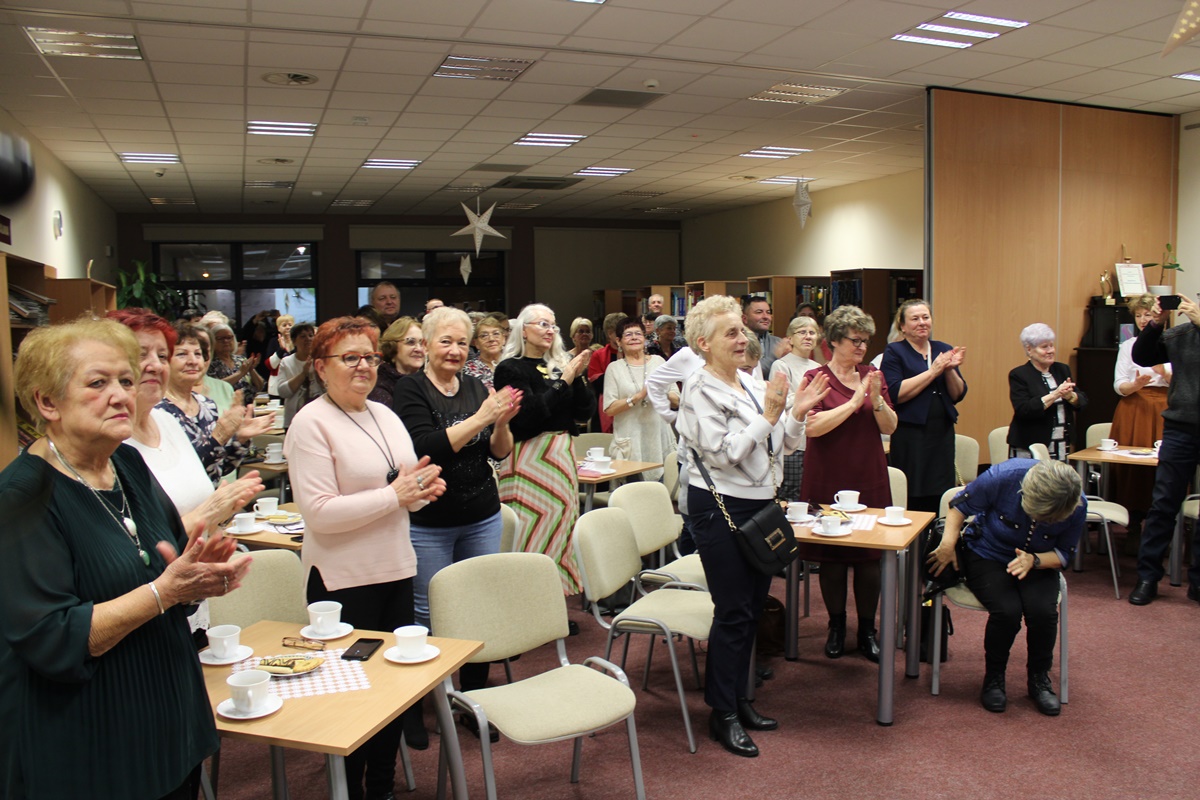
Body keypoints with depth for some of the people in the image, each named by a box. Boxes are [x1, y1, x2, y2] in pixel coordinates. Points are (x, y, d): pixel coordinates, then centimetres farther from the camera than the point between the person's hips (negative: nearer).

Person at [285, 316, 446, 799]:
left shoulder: (385, 415, 10)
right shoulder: (311, 423, -12)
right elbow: (319, 512, -21)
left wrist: (423, 488, -3)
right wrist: (394, 493, -21)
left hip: (396, 569, 7)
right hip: (345, 579, -7)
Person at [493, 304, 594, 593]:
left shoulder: (559, 366, 12)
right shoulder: (511, 368, -5)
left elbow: (585, 410, 8)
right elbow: (528, 415, -17)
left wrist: (578, 377, -6)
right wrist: (564, 382, -16)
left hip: (563, 455, 6)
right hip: (529, 458, -6)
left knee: (559, 531, 11)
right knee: (534, 534, -3)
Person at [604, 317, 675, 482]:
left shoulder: (658, 361, 12)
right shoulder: (614, 368, 6)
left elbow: (677, 400, 11)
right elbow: (609, 409, -4)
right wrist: (639, 396, -12)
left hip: (659, 438, 2)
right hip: (630, 443, -2)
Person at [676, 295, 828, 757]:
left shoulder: (750, 384, 10)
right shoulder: (700, 390, -12)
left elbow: (779, 448, 12)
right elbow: (723, 454, -21)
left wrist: (798, 413, -3)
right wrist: (769, 415, -21)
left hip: (758, 503, 8)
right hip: (721, 507, -8)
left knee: (753, 605, 14)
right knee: (733, 611, -1)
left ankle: (738, 698, 29)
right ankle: (722, 714, 13)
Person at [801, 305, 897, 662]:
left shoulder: (873, 376, 8)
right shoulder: (816, 377, -5)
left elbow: (890, 426, 5)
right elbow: (813, 426, -18)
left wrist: (876, 400, -14)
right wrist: (854, 401, -20)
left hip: (869, 479, 3)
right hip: (828, 480, -3)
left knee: (870, 556, 6)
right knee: (832, 555, 6)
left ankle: (867, 630, 19)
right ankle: (836, 627, 22)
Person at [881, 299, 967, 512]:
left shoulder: (944, 350, 14)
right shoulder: (894, 352, 0)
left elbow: (958, 395, 10)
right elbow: (896, 394, -14)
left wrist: (950, 370, -8)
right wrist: (933, 371, -13)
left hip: (943, 433, 5)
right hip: (909, 436, -5)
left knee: (939, 503, 4)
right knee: (911, 504, -3)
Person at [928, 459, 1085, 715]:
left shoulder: (1077, 506, -19)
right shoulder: (1005, 476, -27)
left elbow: (1063, 554, -4)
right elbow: (960, 505, -11)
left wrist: (1033, 560, -24)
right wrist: (948, 543, -23)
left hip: (1037, 563, 2)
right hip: (988, 557, -2)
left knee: (1043, 611, -28)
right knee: (1007, 610, -29)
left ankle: (1039, 679, 3)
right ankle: (993, 678, 0)